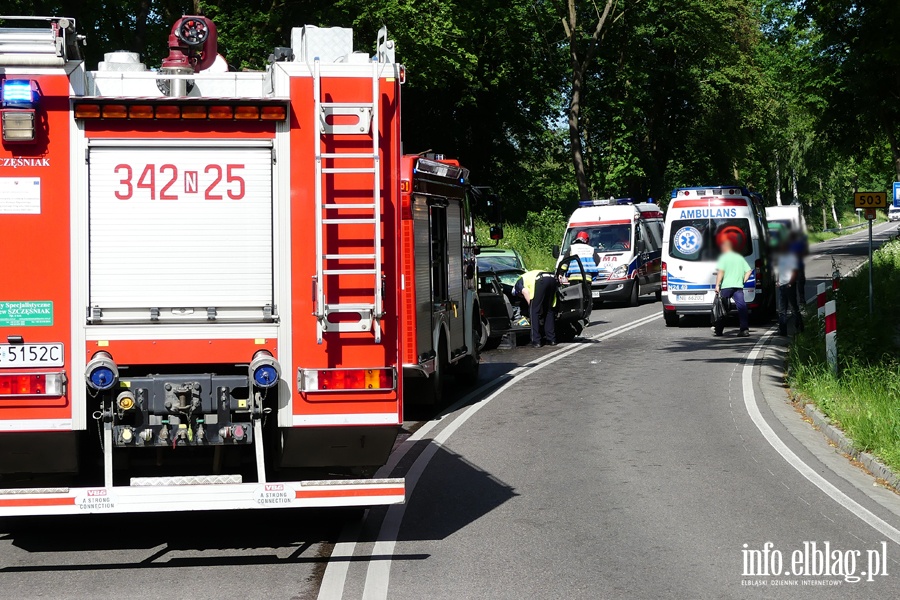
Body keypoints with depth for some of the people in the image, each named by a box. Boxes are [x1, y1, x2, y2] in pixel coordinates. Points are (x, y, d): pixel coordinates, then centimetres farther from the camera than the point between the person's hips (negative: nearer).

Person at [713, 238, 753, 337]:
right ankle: (745, 329, -15)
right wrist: (743, 281, 17)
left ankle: (718, 329, 13)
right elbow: (749, 271, 15)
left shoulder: (724, 257, 0)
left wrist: (717, 285, -11)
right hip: (738, 286, 4)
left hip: (726, 285, -4)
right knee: (742, 306, -4)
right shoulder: (740, 258, 17)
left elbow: (721, 272, -11)